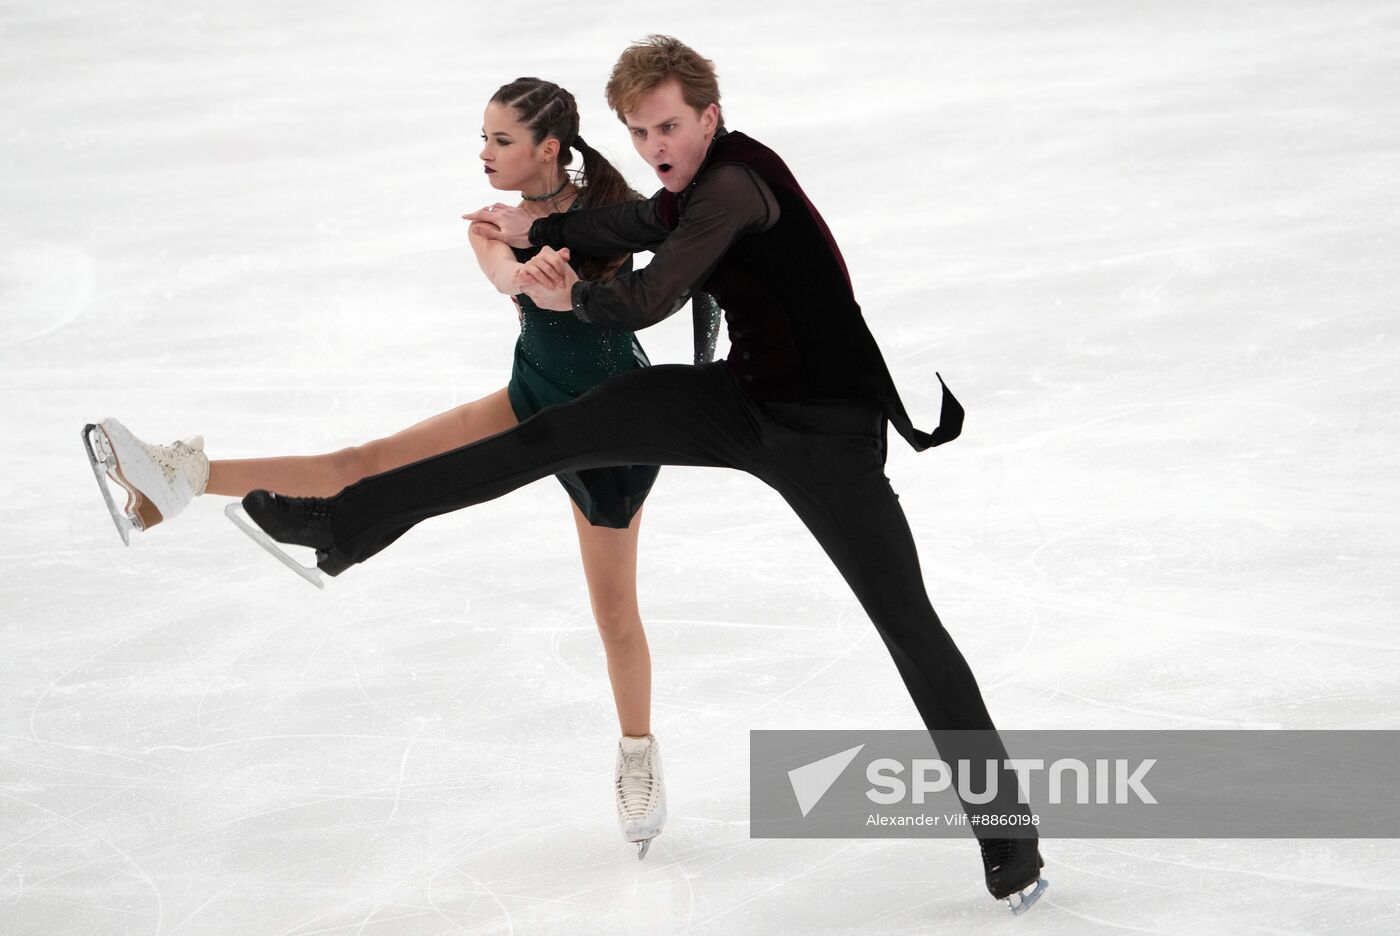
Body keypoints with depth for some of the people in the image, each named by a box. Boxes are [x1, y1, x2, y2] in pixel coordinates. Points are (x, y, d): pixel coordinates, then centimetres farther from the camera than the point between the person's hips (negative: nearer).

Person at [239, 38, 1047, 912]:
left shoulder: (736, 183, -22)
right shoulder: (705, 182, 6)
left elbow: (647, 301, -28)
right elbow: (645, 222, 25)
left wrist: (571, 295, -9)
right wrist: (538, 231, 32)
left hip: (828, 432, -8)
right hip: (744, 401, 8)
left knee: (908, 622, -8)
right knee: (560, 432, -2)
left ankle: (1007, 829, 0)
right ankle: (347, 522, 1)